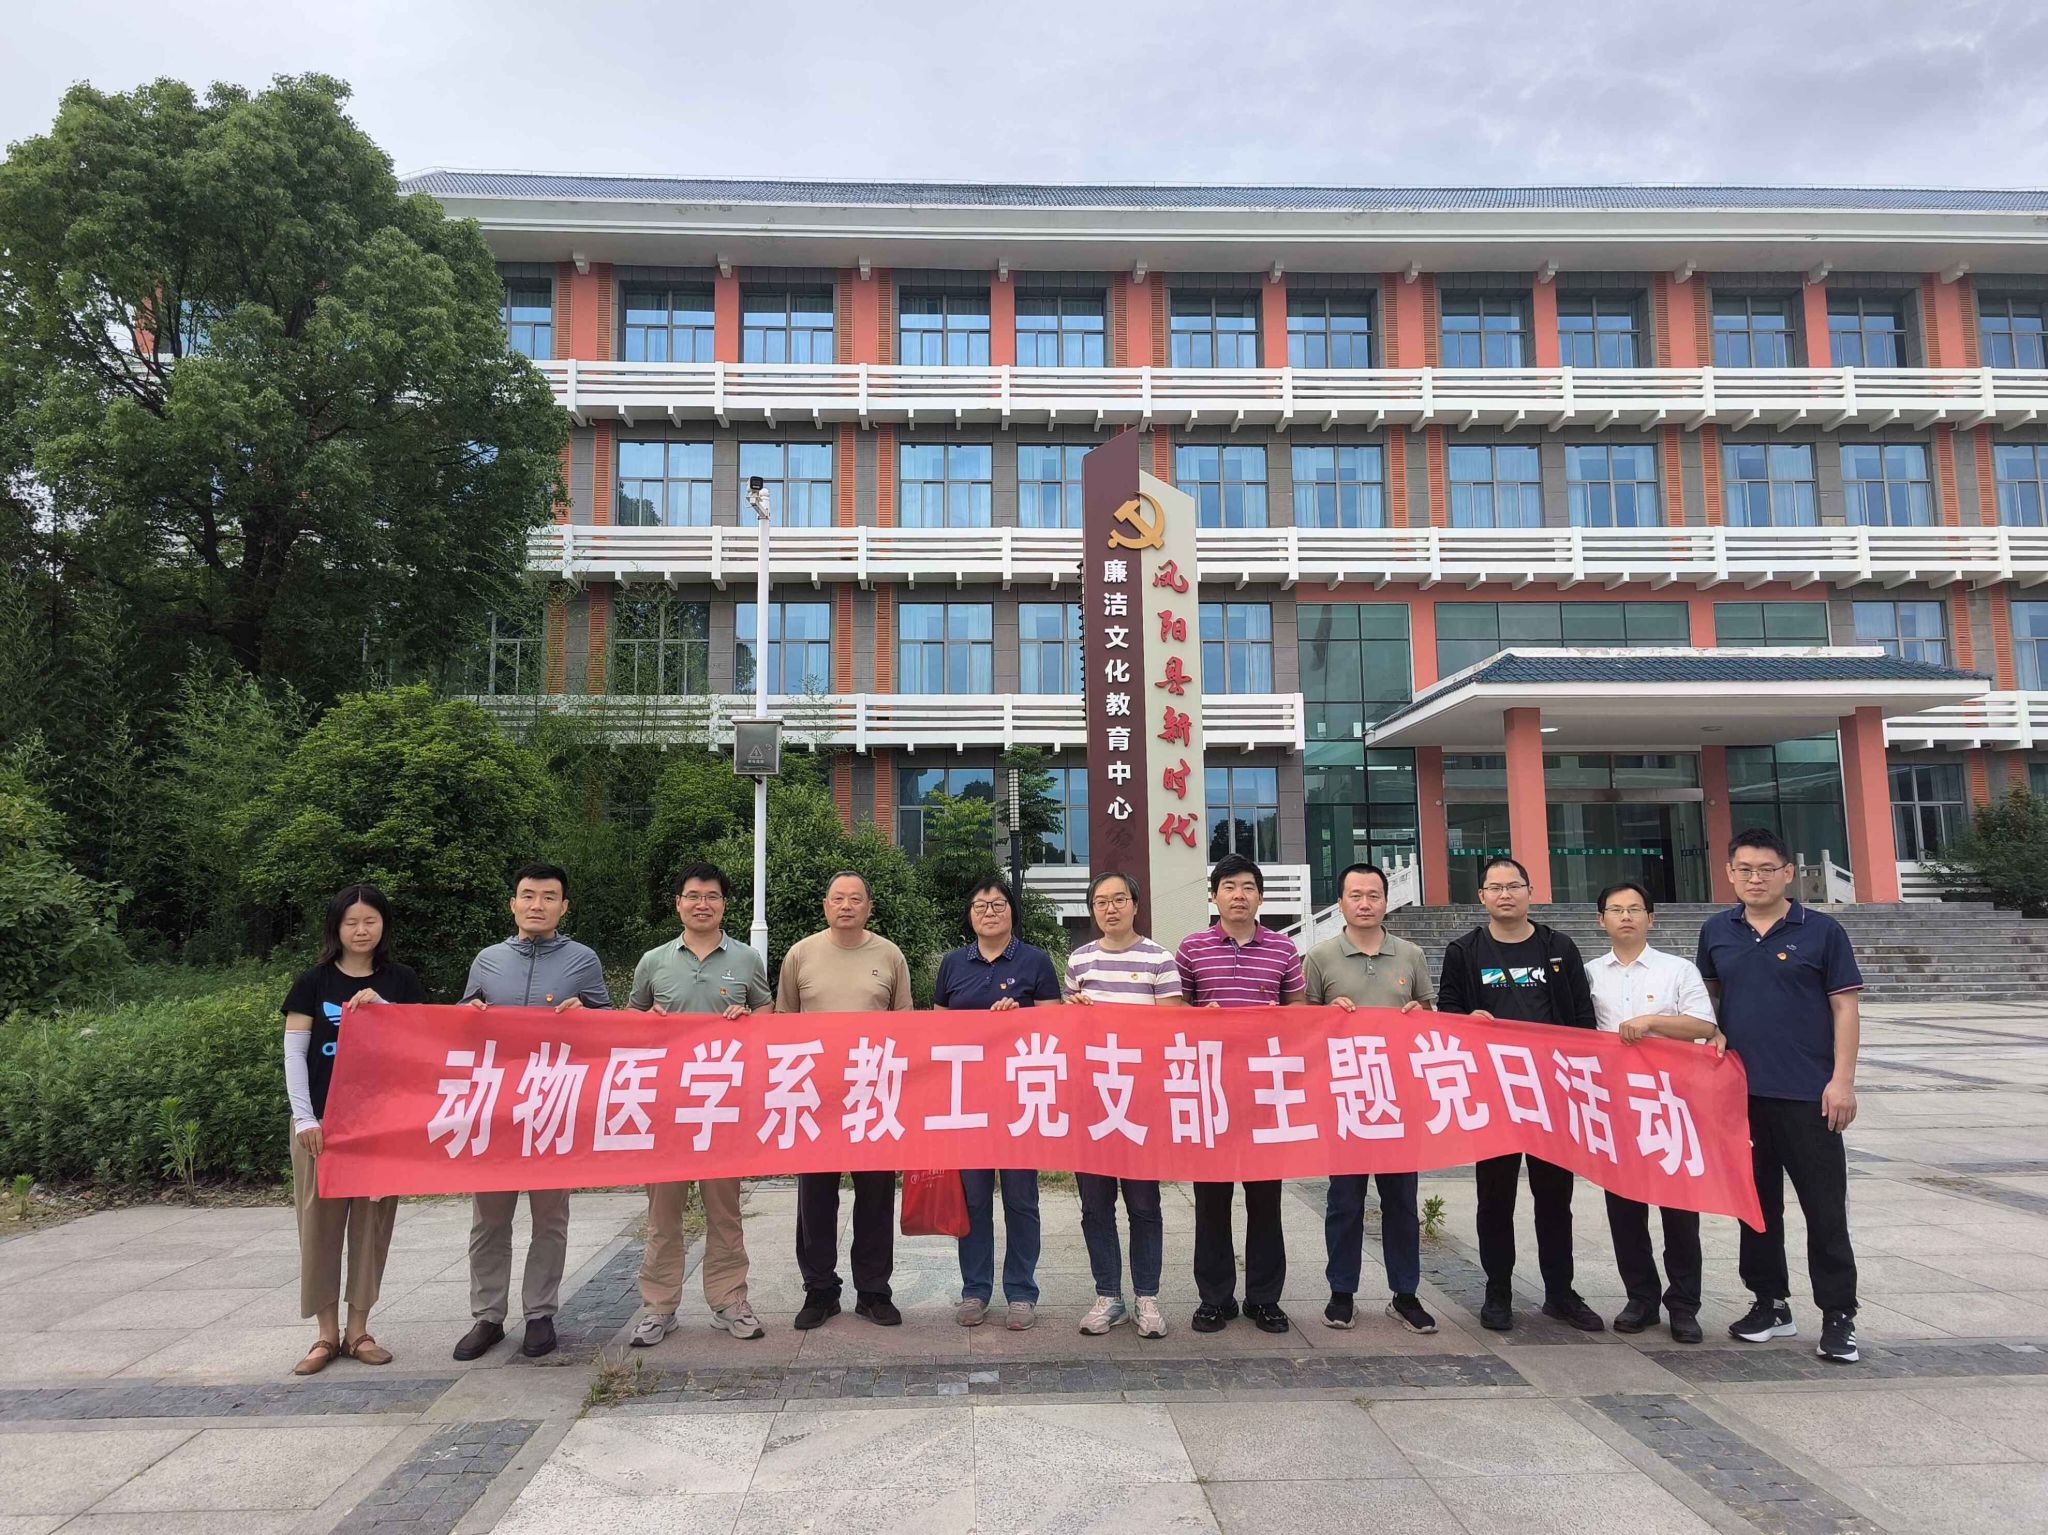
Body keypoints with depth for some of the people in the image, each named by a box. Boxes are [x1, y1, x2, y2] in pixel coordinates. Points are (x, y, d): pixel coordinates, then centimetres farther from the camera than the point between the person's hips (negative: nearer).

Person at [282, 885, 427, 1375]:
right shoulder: (314, 983, 2)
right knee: (320, 1221, 2)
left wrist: (380, 1008, -15)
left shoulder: (400, 981, 5)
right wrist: (304, 1118, -8)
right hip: (322, 1120, -1)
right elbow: (294, 1054, 0)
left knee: (372, 1221, 5)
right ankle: (326, 1333, 13)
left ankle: (358, 1330, 16)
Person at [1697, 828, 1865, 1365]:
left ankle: (1838, 1316, 12)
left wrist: (1842, 1080, -10)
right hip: (1740, 1092, 4)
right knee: (1757, 1201, 12)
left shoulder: (1821, 931, -3)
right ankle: (1771, 1303, 24)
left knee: (1825, 1207, 2)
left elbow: (1845, 1008, -3)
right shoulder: (1716, 932, 7)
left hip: (1808, 1094, -3)